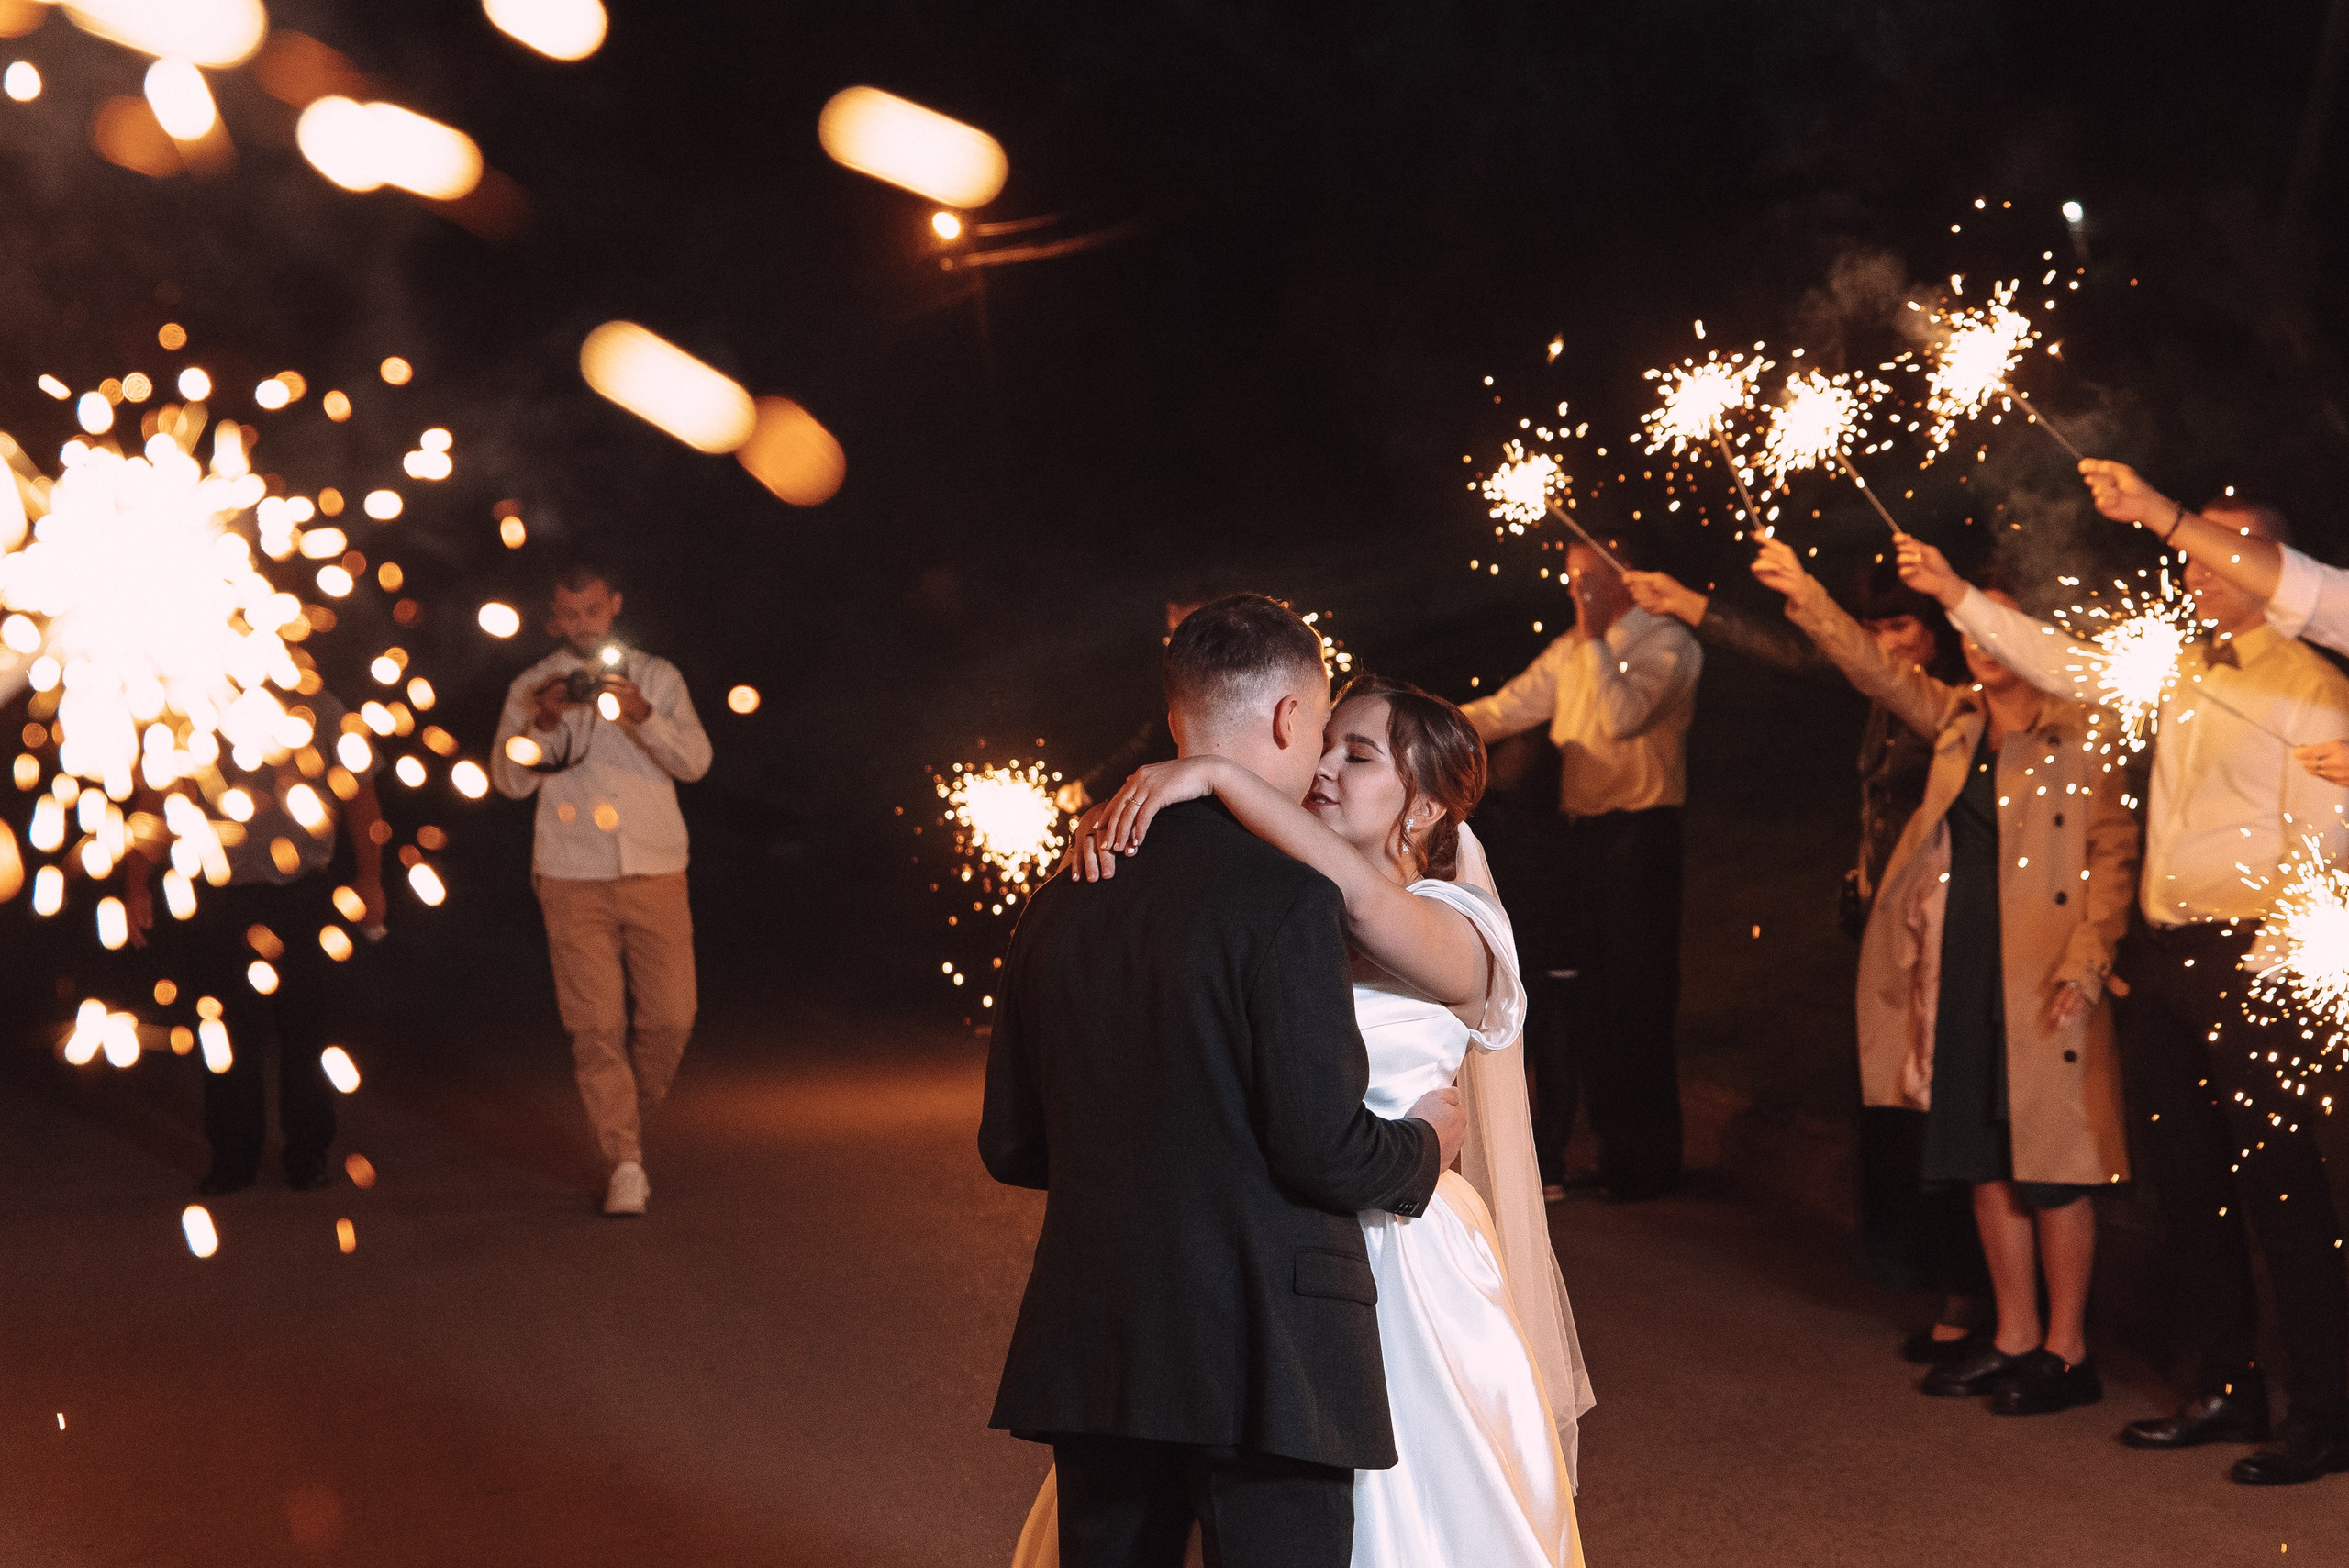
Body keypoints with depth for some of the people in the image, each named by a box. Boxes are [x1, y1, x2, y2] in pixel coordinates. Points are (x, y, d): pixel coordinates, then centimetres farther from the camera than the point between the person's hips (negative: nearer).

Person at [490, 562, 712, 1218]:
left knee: (670, 1017, -1)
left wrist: (641, 714, -16)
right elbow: (509, 780, 0)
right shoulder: (531, 688, 10)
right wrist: (540, 723, -17)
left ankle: (629, 1122, 24)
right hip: (573, 877, -1)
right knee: (596, 1024, -8)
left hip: (654, 872, 1)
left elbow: (694, 761, -1)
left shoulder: (656, 676, 12)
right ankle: (625, 1165, -6)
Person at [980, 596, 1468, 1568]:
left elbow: (1010, 1146, 12)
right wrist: (1421, 1145, 4)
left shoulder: (1063, 897, 6)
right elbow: (1324, 1148, -17)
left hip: (1092, 1344, 7)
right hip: (1258, 1355, -6)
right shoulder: (1285, 894, -14)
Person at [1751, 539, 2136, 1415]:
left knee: (2051, 1161, -2)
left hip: (2039, 974, -7)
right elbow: (1877, 671, 10)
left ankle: (2066, 1350, 6)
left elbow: (2114, 852, -9)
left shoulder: (2078, 733, -6)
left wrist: (2086, 965, -17)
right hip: (1960, 967, 7)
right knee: (1982, 1158, 11)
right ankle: (2013, 1336, 21)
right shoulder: (1957, 720, 13)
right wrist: (1805, 598, -4)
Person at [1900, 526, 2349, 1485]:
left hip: (2249, 956, -8)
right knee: (2184, 1184, 12)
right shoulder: (2179, 672, 14)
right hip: (2162, 954, 8)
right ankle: (2228, 1392, 23)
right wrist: (1955, 597, 12)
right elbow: (2065, 664, 18)